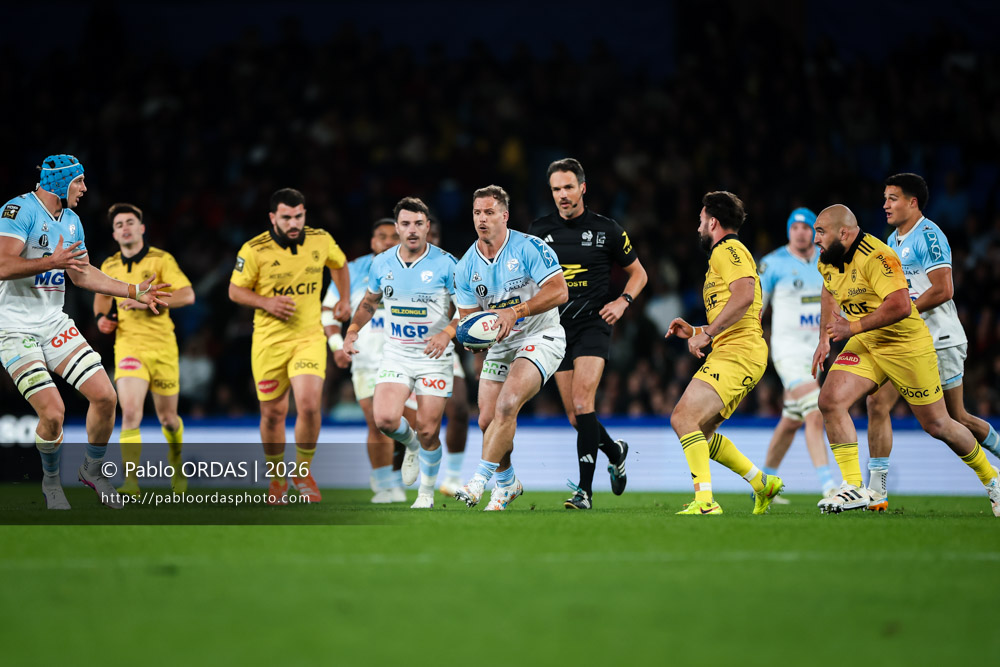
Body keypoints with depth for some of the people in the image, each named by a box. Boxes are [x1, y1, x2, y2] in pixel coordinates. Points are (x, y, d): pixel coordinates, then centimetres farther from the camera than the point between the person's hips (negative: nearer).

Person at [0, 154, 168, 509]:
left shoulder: (71, 221, 12)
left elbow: (82, 275, 22)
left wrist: (134, 291, 19)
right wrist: (53, 261, -28)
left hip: (55, 324, 8)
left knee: (105, 397, -3)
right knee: (53, 412, -18)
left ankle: (92, 470, 21)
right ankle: (51, 481, 11)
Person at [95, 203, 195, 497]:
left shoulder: (161, 260, -4)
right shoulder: (109, 267, 8)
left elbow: (187, 295, -13)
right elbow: (102, 294, 28)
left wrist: (147, 301, -21)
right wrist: (102, 316, 6)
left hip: (162, 346, -1)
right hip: (128, 346, 1)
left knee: (167, 417, 11)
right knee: (130, 413, -20)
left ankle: (176, 462, 42)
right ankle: (131, 481, -23)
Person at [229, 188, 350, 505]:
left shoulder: (321, 240, -2)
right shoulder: (254, 250, -11)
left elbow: (339, 263, 21)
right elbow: (235, 290, -1)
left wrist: (344, 299, 13)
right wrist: (266, 303, -16)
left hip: (309, 336, 1)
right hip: (269, 341, -1)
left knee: (309, 404, -17)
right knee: (273, 414, 6)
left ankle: (303, 470, 6)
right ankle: (277, 477, 29)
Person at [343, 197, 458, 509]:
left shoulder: (446, 264, -9)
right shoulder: (381, 264, 2)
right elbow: (370, 301, 20)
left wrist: (447, 333, -23)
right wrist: (353, 329, 6)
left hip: (434, 357, -3)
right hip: (395, 354, 3)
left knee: (428, 432, -4)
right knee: (385, 418, -18)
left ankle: (427, 493, 19)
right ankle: (411, 444, 18)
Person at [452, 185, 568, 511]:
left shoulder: (529, 247, -14)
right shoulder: (466, 266, 1)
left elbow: (559, 291, -19)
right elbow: (469, 315, 7)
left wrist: (515, 311, -27)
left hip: (540, 337, -6)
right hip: (499, 345, 6)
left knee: (507, 405, -25)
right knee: (487, 420, 3)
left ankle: (479, 479, -21)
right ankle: (506, 482, 28)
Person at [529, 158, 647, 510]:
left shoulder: (606, 230, 0)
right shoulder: (540, 230, 6)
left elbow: (638, 273, 12)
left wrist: (622, 301, -5)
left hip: (592, 323, -3)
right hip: (557, 327, 4)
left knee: (582, 399, -21)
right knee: (576, 418, 3)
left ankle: (585, 490, -21)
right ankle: (615, 451, 36)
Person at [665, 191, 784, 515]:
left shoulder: (727, 250, -4)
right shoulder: (727, 253, 28)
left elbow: (744, 294, -23)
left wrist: (707, 333, -21)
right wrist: (695, 331, 22)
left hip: (736, 354, -11)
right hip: (734, 353, 11)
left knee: (683, 418, -20)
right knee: (699, 431, 12)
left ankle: (705, 501, -28)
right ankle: (762, 483, 14)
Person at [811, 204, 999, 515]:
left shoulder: (875, 257, -25)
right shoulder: (828, 260, 2)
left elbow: (900, 306, -35)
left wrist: (853, 327, -29)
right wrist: (825, 337, 17)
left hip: (907, 346, -7)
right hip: (865, 346, 7)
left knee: (937, 425, 3)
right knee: (830, 400, -16)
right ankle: (854, 487, -13)